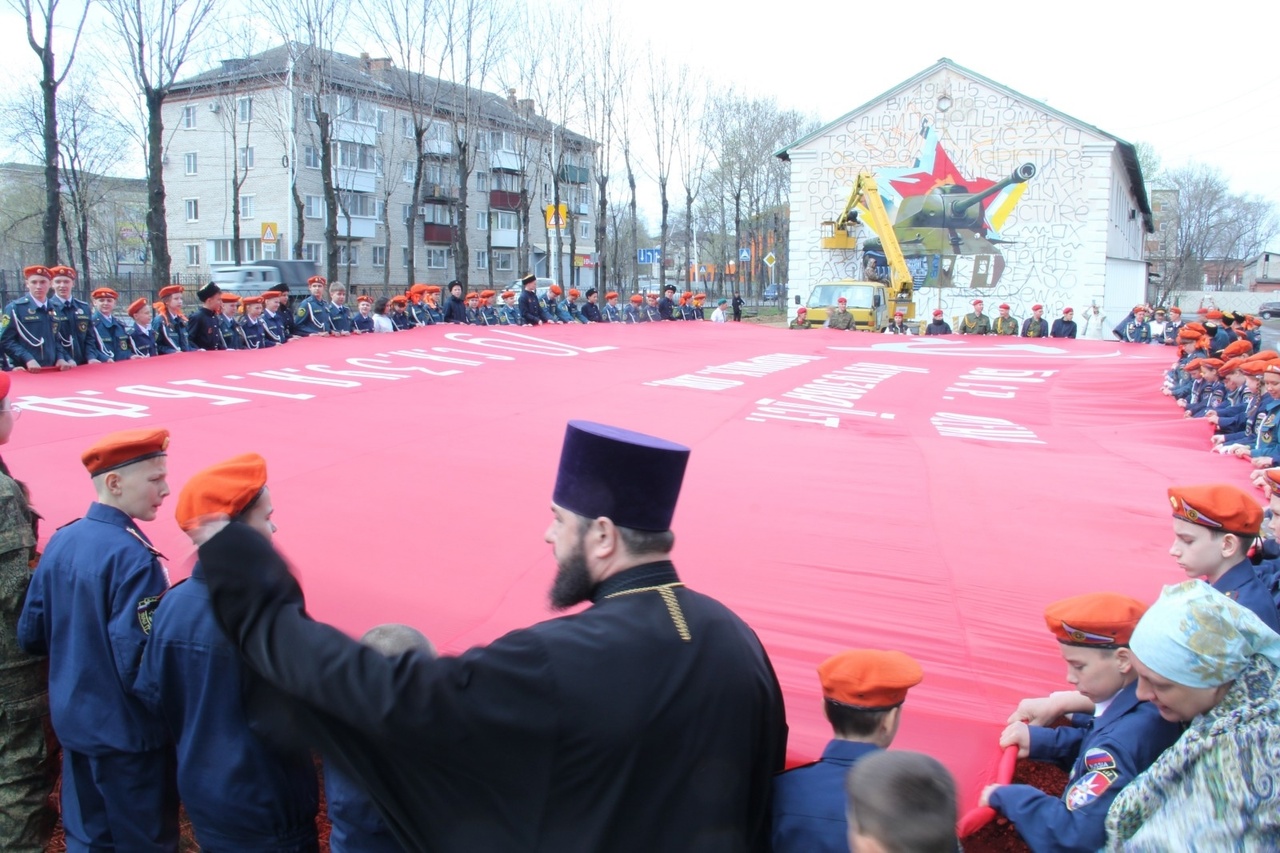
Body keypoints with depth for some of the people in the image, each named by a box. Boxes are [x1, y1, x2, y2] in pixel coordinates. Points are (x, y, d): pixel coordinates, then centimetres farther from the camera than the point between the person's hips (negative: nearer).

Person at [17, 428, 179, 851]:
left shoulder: (60, 542, -1)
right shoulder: (132, 556, -24)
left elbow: (31, 636, 6)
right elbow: (138, 663, -27)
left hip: (73, 723, 7)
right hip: (127, 735, -7)